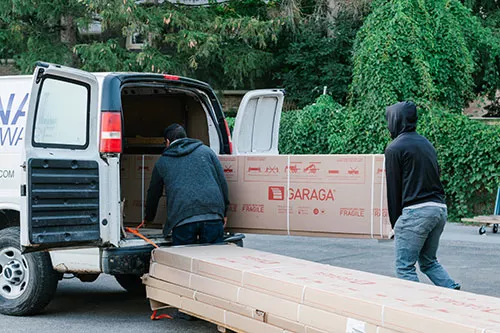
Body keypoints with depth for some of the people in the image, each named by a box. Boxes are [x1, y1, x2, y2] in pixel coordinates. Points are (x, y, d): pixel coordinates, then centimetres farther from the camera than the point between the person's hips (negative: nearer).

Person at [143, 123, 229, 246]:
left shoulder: (162, 162, 20)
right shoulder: (206, 151, 19)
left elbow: (153, 194, 30)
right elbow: (222, 182, 14)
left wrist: (148, 218, 46)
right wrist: (224, 212, 19)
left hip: (182, 221, -1)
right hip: (212, 217, 1)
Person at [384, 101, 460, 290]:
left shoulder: (395, 148, -5)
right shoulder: (426, 143, 19)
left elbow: (393, 188, -5)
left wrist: (395, 223, 3)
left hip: (416, 211, -8)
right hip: (440, 208, 8)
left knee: (404, 267, 0)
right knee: (428, 261, 21)